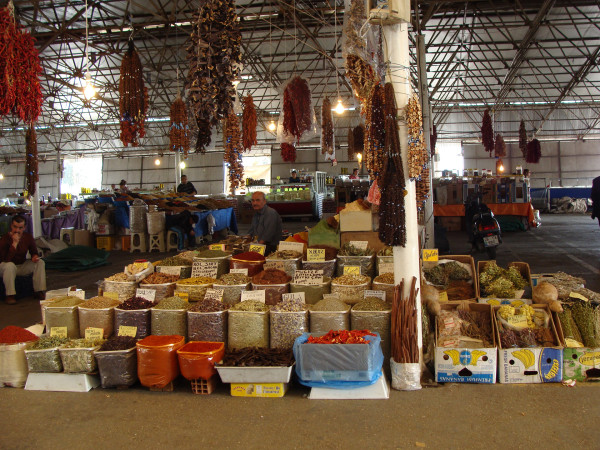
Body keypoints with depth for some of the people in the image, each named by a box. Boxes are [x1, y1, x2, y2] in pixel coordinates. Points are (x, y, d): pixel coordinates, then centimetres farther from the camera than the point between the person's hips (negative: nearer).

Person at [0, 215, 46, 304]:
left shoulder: (28, 237, -5)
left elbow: (34, 252, 7)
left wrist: (35, 256, -19)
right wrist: (15, 243, -34)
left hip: (22, 266, 5)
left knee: (40, 262, -14)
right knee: (10, 265, -38)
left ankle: (39, 291, -11)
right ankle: (10, 295, -27)